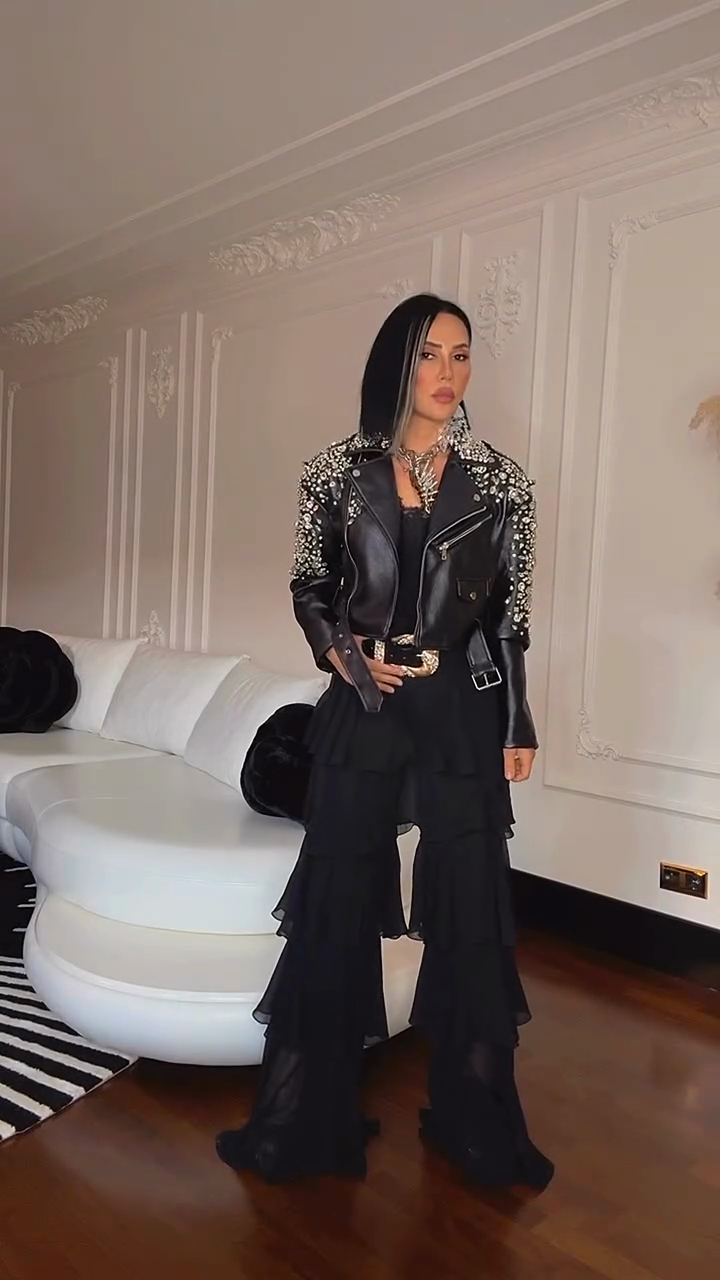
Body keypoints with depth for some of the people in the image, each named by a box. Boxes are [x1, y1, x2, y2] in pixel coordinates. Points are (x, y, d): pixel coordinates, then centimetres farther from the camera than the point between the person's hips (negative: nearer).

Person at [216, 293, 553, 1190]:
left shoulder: (499, 481, 3)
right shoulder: (338, 471, 2)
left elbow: (509, 615, 5)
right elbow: (308, 587, 9)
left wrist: (517, 726, 5)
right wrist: (341, 653, -8)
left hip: (462, 712, 1)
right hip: (360, 710, 0)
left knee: (471, 910, 7)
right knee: (335, 905, 7)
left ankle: (476, 1123, 28)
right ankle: (306, 1117, 26)